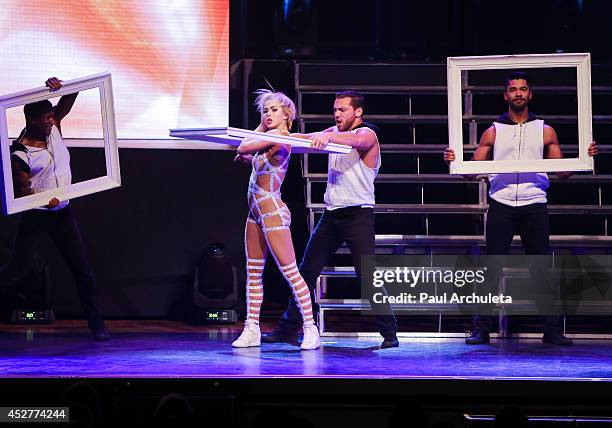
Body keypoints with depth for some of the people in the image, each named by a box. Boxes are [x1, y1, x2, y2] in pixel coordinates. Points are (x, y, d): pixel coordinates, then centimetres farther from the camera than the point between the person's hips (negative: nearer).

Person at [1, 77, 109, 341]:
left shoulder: (54, 129, -1)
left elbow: (69, 100, 1)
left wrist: (59, 87, -20)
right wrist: (44, 200, -35)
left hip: (62, 213, 5)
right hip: (35, 216, -5)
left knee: (83, 269, 2)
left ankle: (96, 324, 5)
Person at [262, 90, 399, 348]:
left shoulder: (367, 134, -8)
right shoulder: (334, 132, 15)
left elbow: (355, 140, -31)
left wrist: (327, 137, -50)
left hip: (358, 214, -7)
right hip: (331, 214, 7)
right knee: (306, 271, 7)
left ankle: (389, 333, -2)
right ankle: (287, 329, 13)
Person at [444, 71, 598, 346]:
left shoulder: (545, 132, 11)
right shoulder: (493, 132, 11)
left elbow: (563, 172, 9)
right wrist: (456, 162, -11)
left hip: (534, 207, 0)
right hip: (501, 206, 0)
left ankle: (552, 330, 4)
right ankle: (481, 329, 0)